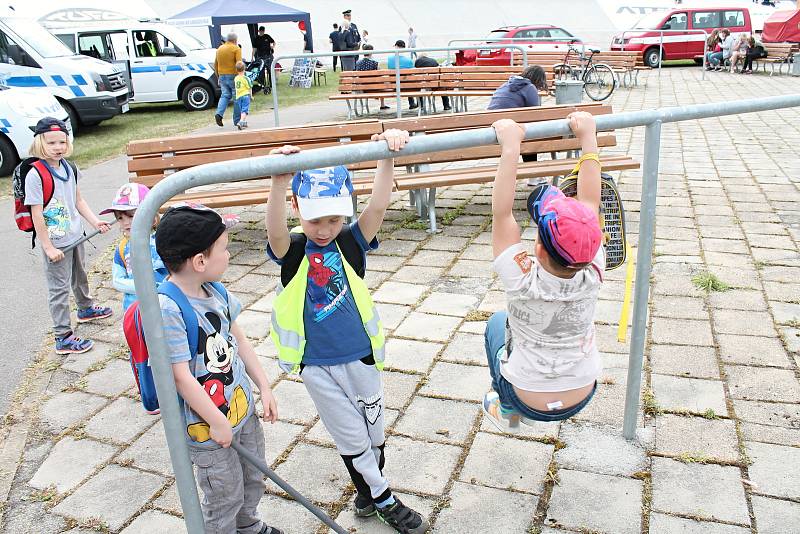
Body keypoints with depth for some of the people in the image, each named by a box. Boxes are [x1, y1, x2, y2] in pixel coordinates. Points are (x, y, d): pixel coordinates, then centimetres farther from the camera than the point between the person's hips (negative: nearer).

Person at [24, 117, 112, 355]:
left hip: (76, 236, 7)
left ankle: (86, 308, 52)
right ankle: (63, 337, 10)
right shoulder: (35, 175, -21)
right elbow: (36, 214, -20)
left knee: (79, 275, 27)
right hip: (56, 243, -7)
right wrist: (48, 247, -20)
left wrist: (95, 221, -1)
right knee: (59, 288, 1)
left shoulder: (69, 168, 1)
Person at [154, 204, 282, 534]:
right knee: (225, 496, 13)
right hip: (207, 424, -8)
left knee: (253, 477, 27)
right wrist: (218, 422, -16)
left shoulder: (215, 290, -3)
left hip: (242, 406, 8)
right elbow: (181, 377, -25)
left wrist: (264, 387, 8)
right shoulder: (167, 309, -28)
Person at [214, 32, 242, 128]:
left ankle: (219, 114, -11)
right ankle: (237, 120, 8)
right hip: (233, 76, -5)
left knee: (225, 95, 12)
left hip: (222, 76, 5)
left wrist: (218, 77, 22)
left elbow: (215, 65, 16)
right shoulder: (236, 49, -6)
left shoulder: (220, 48, 12)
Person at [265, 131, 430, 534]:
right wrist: (280, 182, -53)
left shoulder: (352, 242, -7)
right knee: (352, 438, 10)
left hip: (360, 355, 2)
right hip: (317, 364, -2)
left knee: (373, 431, 18)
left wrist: (387, 156, -40)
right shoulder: (291, 249, -12)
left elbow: (378, 205, -24)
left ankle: (367, 494, 43)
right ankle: (383, 500, 32)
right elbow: (275, 232, -35)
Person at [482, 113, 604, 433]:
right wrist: (588, 138, -12)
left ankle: (507, 411, 31)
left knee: (497, 322, 23)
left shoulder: (523, 280, -32)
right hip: (581, 398, 3)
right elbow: (591, 202, -16)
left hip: (529, 401, -3)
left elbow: (501, 213, -30)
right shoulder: (591, 275, -23)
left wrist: (510, 149, -32)